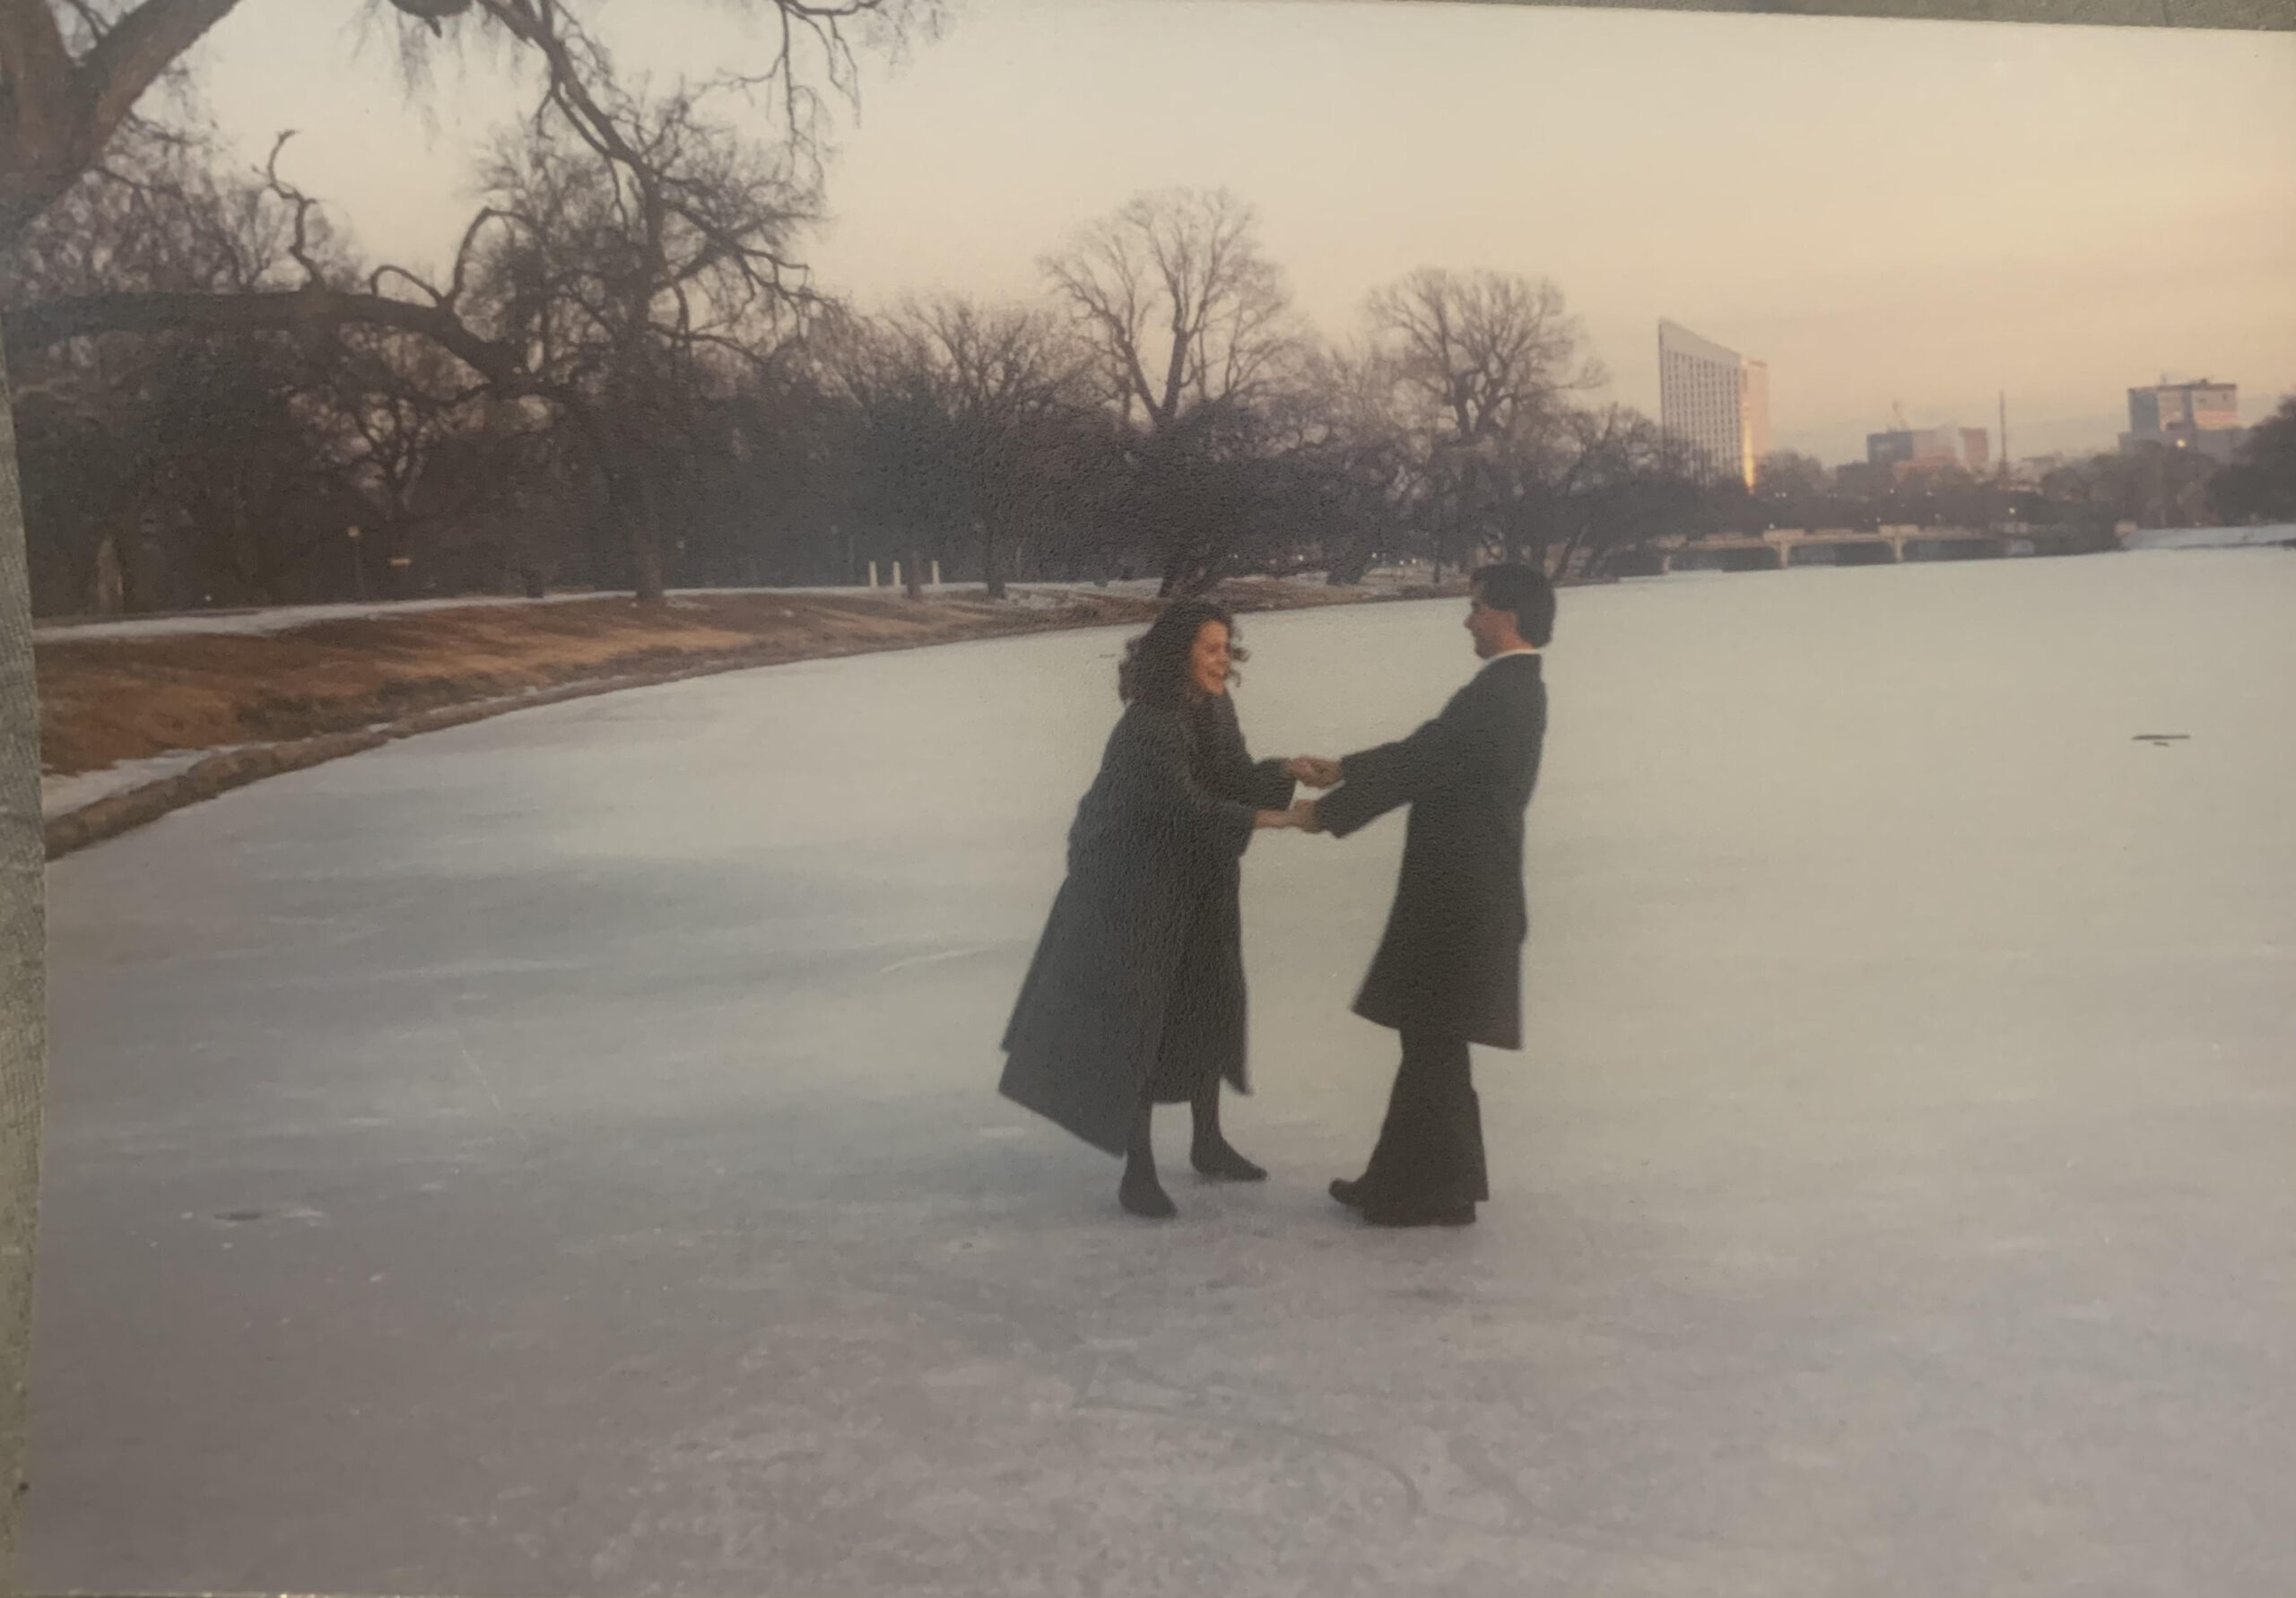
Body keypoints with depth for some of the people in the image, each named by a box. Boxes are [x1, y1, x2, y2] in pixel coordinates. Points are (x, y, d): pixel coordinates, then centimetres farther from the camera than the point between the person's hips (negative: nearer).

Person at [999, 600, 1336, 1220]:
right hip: (1139, 890, -8)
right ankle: (1137, 1171, 8)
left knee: (1211, 1006, 15)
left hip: (1201, 888, 9)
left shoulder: (1215, 709, 2)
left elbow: (1236, 778, 6)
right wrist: (1264, 819, -36)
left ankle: (1207, 1143, 32)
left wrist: (1283, 772, -13)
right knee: (1137, 1018, -2)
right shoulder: (1146, 727, -24)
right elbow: (1182, 805, -32)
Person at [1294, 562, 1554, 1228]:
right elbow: (1423, 754, 19)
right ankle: (1412, 1180, 24)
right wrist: (1342, 770, 18)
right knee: (1431, 1041, 15)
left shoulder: (1497, 693, -19)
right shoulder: (1515, 688, 13)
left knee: (1433, 1042, 0)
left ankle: (1434, 1193, 9)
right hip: (1466, 891, 10)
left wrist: (1327, 812, -5)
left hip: (1459, 898, -10)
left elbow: (1418, 764, -16)